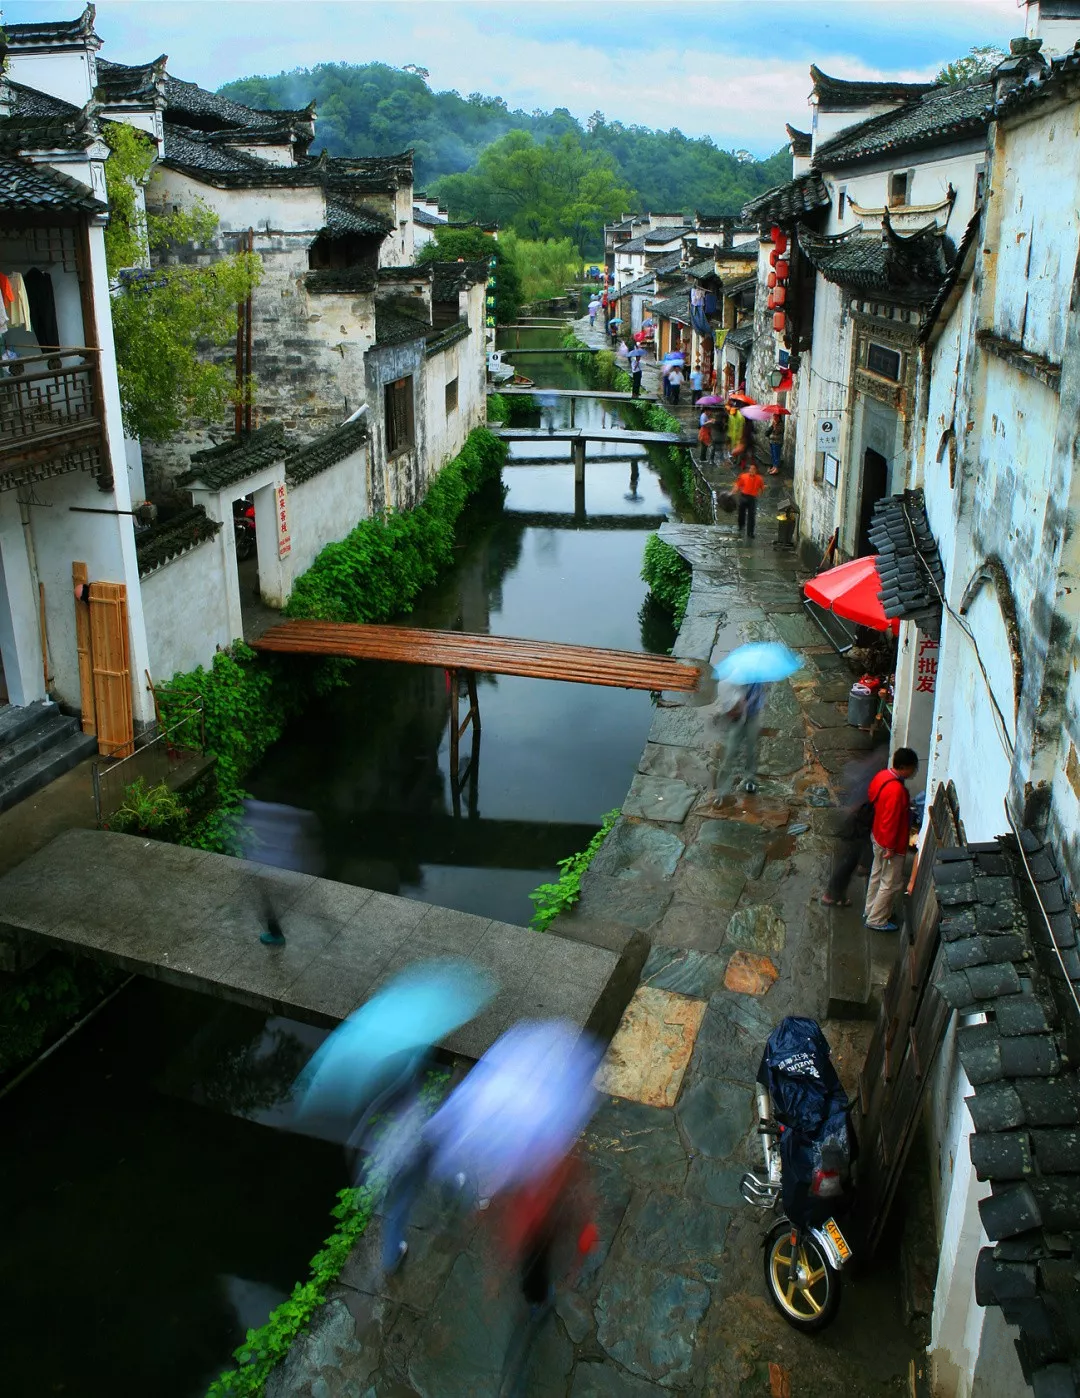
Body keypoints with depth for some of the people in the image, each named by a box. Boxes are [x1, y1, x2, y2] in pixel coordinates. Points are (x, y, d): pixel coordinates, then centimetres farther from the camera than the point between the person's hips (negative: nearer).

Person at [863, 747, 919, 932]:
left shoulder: (883, 775, -6)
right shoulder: (896, 790, -33)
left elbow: (871, 797, 11)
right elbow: (890, 820, -29)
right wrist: (890, 848, -20)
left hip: (877, 835, 9)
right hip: (891, 843, -9)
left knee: (877, 875, 25)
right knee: (892, 883, 8)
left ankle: (871, 910, 41)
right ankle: (876, 920, 21)